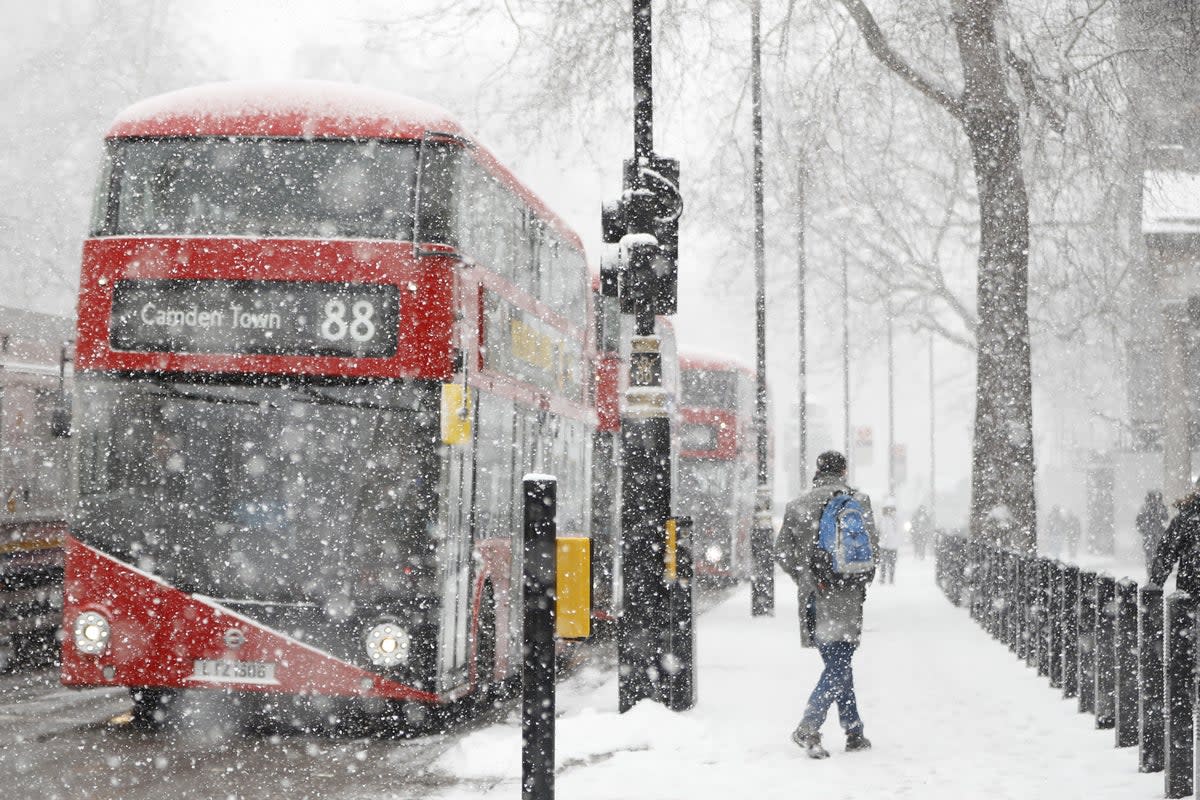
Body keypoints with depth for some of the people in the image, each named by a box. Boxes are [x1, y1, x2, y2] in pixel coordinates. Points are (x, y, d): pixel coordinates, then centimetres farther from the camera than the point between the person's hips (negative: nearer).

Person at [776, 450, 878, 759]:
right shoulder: (856, 500, -1)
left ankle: (854, 732, 16)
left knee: (836, 663, 14)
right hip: (845, 594, -4)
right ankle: (808, 727, -20)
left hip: (814, 595, 4)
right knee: (839, 666, -5)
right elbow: (872, 544, -3)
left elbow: (782, 551, 6)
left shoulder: (796, 506, 9)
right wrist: (862, 579, 10)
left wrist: (805, 577, 11)